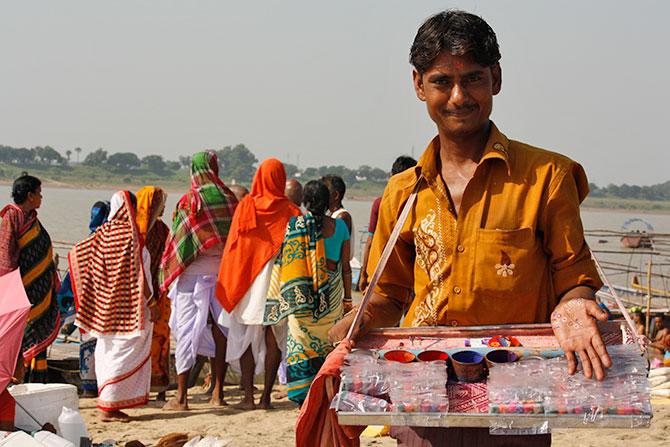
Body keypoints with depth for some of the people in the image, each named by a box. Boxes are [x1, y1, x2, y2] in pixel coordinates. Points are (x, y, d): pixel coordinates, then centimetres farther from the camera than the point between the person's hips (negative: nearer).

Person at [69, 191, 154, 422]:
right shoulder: (131, 235, -14)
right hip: (127, 307, -7)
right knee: (123, 353, -3)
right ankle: (109, 405, -4)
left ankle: (107, 402, 19)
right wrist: (150, 301, -9)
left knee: (106, 352, 13)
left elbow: (76, 253, 14)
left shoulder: (102, 233, 5)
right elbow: (141, 272, -16)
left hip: (104, 306, 7)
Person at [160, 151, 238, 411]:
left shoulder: (188, 202, -6)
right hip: (224, 272, 3)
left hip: (193, 273, -3)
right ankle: (218, 392, 15)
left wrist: (168, 278, 3)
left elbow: (176, 242, -4)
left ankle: (181, 396, 1)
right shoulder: (229, 199, 2)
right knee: (221, 330, 10)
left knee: (187, 331, 1)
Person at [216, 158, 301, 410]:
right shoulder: (291, 211, -1)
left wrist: (228, 285, 6)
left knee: (247, 338, 7)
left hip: (249, 284, 0)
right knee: (274, 339, 7)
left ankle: (248, 397, 3)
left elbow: (233, 246, -1)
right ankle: (266, 396, 6)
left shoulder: (246, 207, -3)